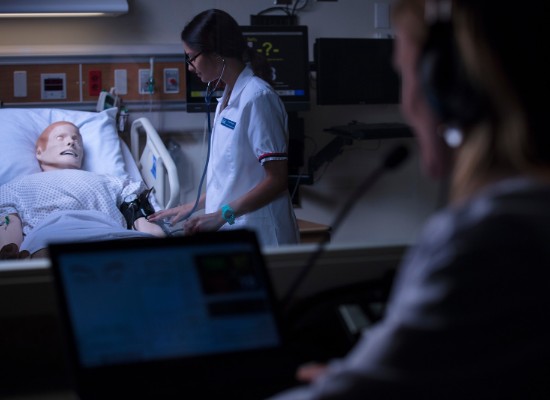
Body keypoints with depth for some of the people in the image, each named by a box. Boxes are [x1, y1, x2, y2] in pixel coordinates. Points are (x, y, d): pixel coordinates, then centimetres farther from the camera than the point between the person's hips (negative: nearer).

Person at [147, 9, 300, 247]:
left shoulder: (257, 97, -16)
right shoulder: (227, 98, 11)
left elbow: (277, 179, -18)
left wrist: (222, 214, -22)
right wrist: (194, 207, 16)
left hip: (256, 234, -8)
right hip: (229, 229, 8)